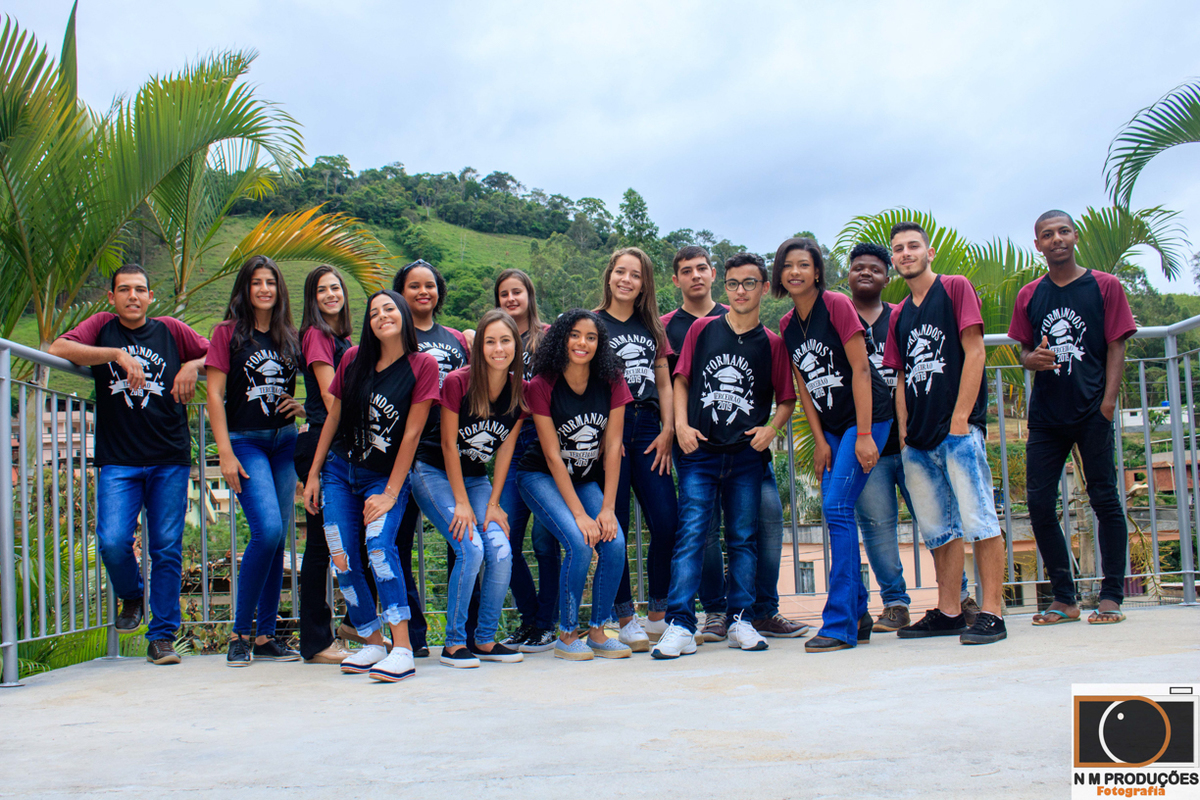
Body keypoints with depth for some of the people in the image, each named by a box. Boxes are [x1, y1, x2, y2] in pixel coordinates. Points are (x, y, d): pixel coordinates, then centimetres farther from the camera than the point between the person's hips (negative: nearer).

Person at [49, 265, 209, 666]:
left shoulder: (171, 330, 11)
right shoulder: (102, 326, 10)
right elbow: (58, 348, -6)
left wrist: (192, 367, -4)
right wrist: (118, 354, -14)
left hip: (171, 460, 1)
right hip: (119, 461, 0)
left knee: (167, 549, -1)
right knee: (112, 542, -14)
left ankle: (162, 637, 10)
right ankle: (131, 596, 18)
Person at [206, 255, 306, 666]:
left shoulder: (290, 337, 12)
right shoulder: (228, 332, 1)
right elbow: (215, 395, -4)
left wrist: (304, 407, 0)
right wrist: (225, 452, -11)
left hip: (285, 442, 5)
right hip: (245, 441, -5)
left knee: (278, 538, 3)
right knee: (268, 530, -19)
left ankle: (266, 637, 11)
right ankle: (240, 633, -5)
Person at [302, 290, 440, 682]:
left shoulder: (422, 365, -9)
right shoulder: (353, 359, 1)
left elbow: (412, 432, -11)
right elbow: (333, 417, 10)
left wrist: (391, 493, -13)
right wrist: (313, 474, 8)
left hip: (386, 476, -4)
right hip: (339, 471, 4)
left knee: (379, 544, -26)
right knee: (343, 561, -3)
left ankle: (402, 649, -25)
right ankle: (373, 642, 14)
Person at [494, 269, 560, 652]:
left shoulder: (549, 335, 4)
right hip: (511, 446, 4)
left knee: (543, 537, -4)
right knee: (505, 539, -1)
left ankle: (547, 624, 8)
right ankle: (528, 618, 15)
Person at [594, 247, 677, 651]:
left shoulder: (652, 327, 18)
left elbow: (664, 384, 17)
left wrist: (667, 431, 3)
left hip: (647, 428, 4)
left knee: (667, 522, -5)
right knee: (615, 526, -4)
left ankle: (659, 615, 9)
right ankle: (626, 620, 5)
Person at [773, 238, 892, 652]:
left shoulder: (837, 305, -11)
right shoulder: (787, 325, 8)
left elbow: (860, 369, -14)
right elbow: (803, 385, 10)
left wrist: (864, 435, -17)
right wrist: (820, 441, 3)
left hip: (866, 418, -7)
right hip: (830, 426, 7)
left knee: (837, 508, -15)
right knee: (836, 514, 5)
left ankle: (840, 623, -12)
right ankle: (858, 615, 16)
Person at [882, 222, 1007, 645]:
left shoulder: (955, 288, 2)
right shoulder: (899, 315, 19)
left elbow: (974, 351, -6)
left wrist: (960, 417, -12)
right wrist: (904, 431, 7)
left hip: (958, 429, -7)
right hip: (919, 440, 7)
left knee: (977, 521, -9)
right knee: (938, 528, 10)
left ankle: (991, 613, -6)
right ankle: (948, 612, 16)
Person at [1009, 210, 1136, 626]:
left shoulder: (1105, 286, 3)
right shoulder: (1029, 295, 11)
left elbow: (1116, 347, 0)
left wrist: (1107, 404, -10)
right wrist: (1030, 358, -7)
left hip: (1092, 410, -3)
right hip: (1046, 415, 3)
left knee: (1104, 499, -1)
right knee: (1039, 502, -2)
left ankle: (1111, 596, 7)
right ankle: (1064, 598, 9)